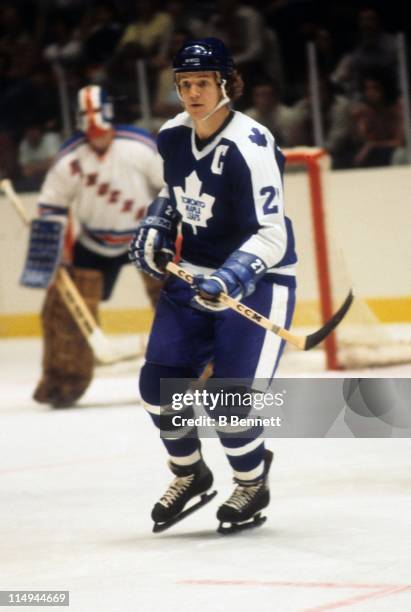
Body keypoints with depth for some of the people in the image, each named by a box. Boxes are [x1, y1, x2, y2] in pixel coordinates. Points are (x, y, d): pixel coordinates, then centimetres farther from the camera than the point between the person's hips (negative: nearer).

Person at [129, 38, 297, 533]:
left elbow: (272, 236, -27)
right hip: (193, 272, 7)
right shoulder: (172, 136, -1)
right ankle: (190, 476, 26)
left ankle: (253, 486, 15)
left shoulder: (250, 147, -24)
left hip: (256, 279, -7)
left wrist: (231, 279, -41)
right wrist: (154, 227, 4)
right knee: (160, 380, 1)